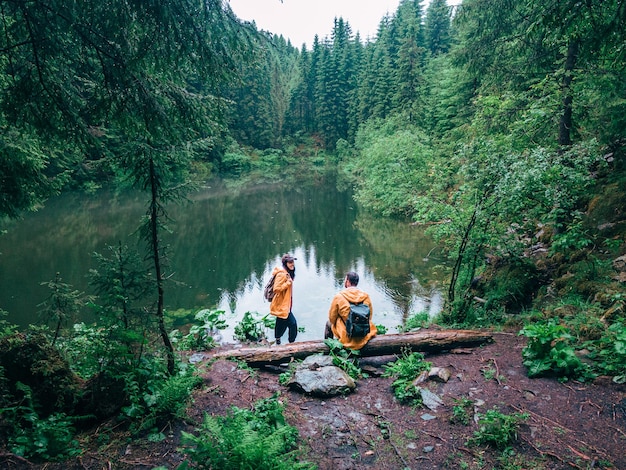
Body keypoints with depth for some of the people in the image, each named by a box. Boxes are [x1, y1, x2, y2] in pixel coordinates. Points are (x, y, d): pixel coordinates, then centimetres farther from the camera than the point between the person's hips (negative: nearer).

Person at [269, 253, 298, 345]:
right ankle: (291, 343, 0)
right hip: (282, 305, -10)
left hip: (285, 304, 10)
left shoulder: (288, 273, 7)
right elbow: (276, 289, -25)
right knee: (293, 323, -11)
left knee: (282, 323, 23)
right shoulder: (282, 274, -23)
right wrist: (288, 283, -26)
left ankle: (278, 341, 38)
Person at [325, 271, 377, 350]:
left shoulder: (338, 297, -16)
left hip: (346, 336, -3)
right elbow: (369, 317, 5)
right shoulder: (366, 296, -8)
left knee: (329, 323, 28)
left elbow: (332, 318, -5)